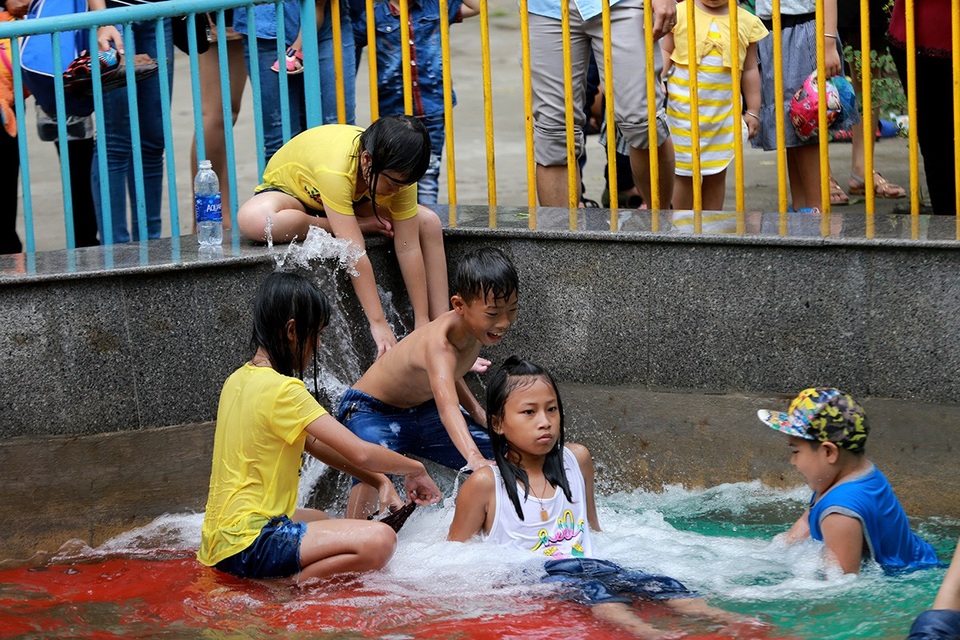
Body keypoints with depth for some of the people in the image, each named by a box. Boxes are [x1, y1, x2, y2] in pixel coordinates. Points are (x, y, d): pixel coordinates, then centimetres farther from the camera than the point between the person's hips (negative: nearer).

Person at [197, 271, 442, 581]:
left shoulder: (240, 379, 13)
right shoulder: (283, 390, -16)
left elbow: (314, 445, 17)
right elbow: (360, 453, -18)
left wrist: (378, 480, 10)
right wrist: (415, 469, -1)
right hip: (248, 545, -11)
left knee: (319, 519, 40)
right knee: (379, 541, -25)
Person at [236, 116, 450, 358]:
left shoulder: (399, 174, -25)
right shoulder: (336, 170, -43)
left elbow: (409, 247, -22)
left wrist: (422, 321, -24)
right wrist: (378, 324, -45)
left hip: (353, 200, 5)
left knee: (429, 224, -16)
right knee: (254, 220, -42)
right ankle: (361, 223, -21)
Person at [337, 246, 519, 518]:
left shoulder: (476, 328, -11)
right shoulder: (439, 343, -38)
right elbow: (447, 406, -55)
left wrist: (478, 412, -5)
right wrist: (474, 458, -71)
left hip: (422, 409, 9)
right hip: (371, 412, -9)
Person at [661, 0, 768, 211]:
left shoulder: (746, 21, 2)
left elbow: (750, 69, 7)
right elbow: (666, 51, 3)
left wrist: (753, 111, 8)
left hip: (725, 111, 2)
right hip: (684, 107, -2)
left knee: (717, 173, 6)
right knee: (685, 171, 3)